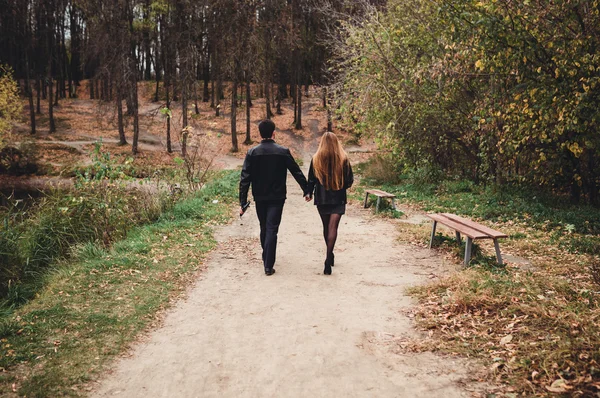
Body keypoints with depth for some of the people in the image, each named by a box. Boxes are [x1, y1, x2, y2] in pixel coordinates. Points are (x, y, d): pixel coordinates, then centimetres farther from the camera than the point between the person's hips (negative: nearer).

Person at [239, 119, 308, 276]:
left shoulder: (252, 153, -5)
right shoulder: (283, 152, -7)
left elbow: (245, 179, -8)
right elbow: (297, 172, -1)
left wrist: (243, 202, -5)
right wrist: (307, 190, 12)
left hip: (260, 198, 2)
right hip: (277, 197, -2)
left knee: (264, 228, 19)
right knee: (272, 229, -2)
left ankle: (266, 258, 36)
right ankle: (268, 265, -6)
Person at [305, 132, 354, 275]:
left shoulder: (316, 159, -4)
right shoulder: (343, 159, -5)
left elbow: (311, 179, 2)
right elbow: (350, 180, -1)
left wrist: (309, 193, 17)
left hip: (322, 199, 1)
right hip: (338, 199, -1)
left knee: (326, 227, 15)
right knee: (333, 227, -6)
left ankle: (330, 255, 28)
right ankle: (328, 258, -20)